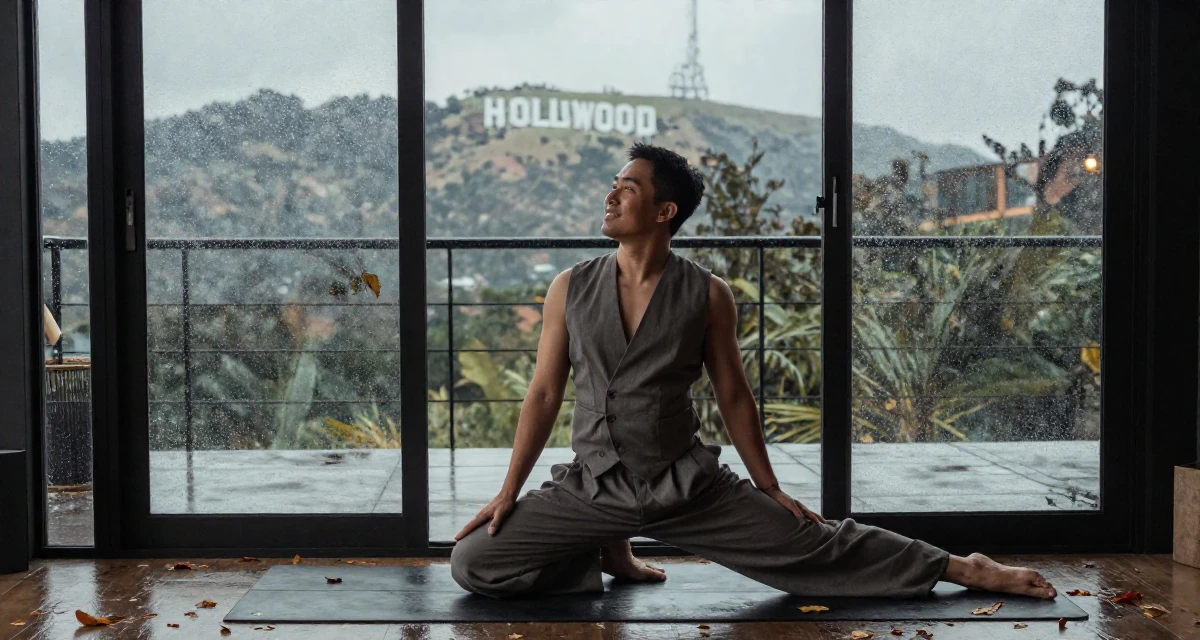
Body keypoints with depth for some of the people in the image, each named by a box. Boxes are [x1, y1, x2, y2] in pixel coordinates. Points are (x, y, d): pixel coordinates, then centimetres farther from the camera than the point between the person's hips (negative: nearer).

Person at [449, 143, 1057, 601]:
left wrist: (770, 488, 6)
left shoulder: (707, 295, -4)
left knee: (817, 546, -5)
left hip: (687, 486, -2)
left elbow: (733, 397, 4)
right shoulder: (570, 289, -1)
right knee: (473, 562, -10)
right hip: (590, 487, 2)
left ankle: (964, 569, 10)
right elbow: (544, 395, 3)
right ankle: (608, 555, 11)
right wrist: (508, 492, 1)